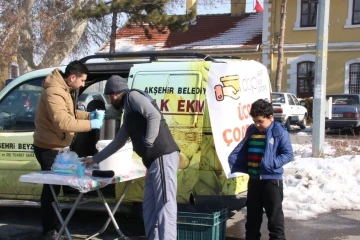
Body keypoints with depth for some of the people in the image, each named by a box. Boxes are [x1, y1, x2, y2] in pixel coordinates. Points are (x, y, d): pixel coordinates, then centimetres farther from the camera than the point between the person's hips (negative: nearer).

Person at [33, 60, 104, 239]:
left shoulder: (63, 90, 8)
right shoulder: (54, 92, -26)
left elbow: (70, 113, 18)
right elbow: (63, 122, -35)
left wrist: (89, 115, 2)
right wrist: (90, 124, -28)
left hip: (55, 146, 10)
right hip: (48, 148, -10)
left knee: (54, 186, 17)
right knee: (51, 188, -4)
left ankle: (53, 225, 29)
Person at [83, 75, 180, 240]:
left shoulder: (133, 96, 0)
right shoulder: (128, 115, 27)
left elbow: (154, 116, -17)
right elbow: (117, 142, 36)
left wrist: (148, 143, -18)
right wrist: (94, 159, 42)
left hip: (163, 157, -10)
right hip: (154, 161, 10)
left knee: (164, 205, -12)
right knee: (149, 206, 11)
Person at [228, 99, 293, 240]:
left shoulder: (279, 132, -10)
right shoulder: (251, 131, 8)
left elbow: (288, 154, -12)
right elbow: (242, 150, 15)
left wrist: (272, 164, -23)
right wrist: (233, 159, -3)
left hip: (272, 179, -6)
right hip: (253, 179, 6)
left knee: (275, 214, -1)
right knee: (252, 213, 16)